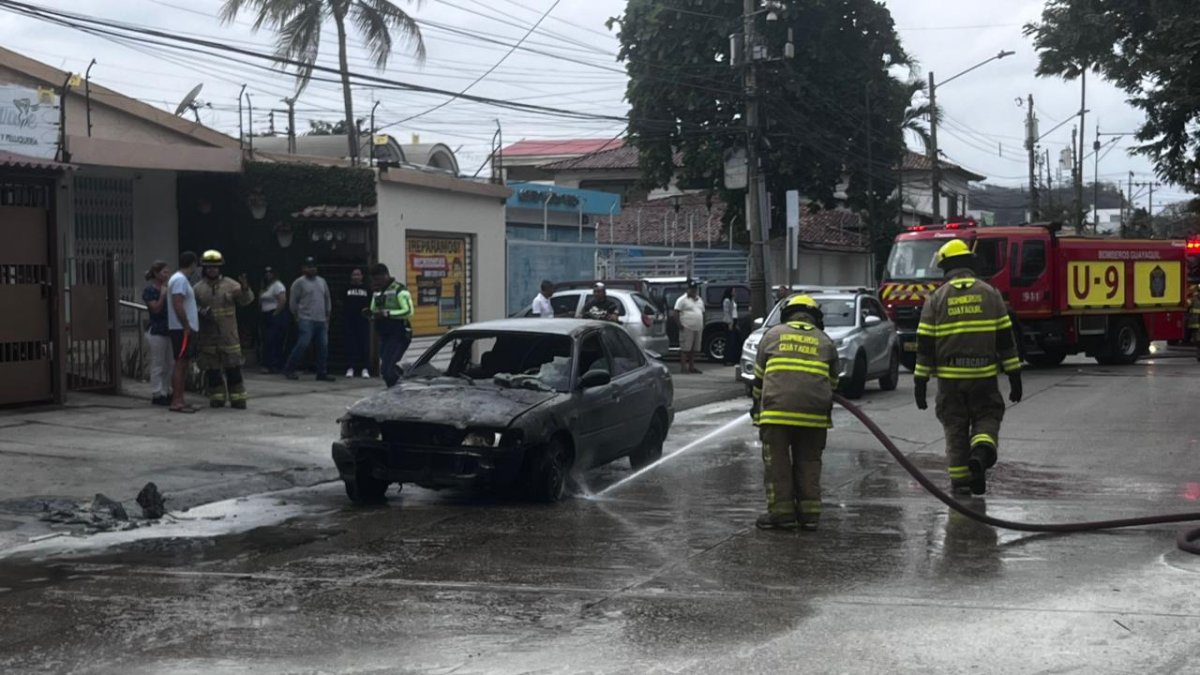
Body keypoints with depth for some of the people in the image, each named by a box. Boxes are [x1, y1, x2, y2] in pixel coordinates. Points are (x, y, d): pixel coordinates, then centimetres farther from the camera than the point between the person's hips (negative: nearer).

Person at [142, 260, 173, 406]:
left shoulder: (167, 288, 13)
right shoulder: (149, 290, -7)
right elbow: (156, 309, -17)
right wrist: (163, 294, -17)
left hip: (169, 330, 7)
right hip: (156, 331, -7)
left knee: (170, 364, 9)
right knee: (158, 365, -4)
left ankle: (167, 392, 17)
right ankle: (156, 394, 0)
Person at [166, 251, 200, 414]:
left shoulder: (182, 279, 19)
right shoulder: (180, 280, -14)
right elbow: (177, 305, -21)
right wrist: (187, 326, -20)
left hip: (186, 328, 10)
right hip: (182, 329, -10)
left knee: (184, 365, 10)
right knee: (180, 364, -10)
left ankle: (179, 400, 12)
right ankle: (176, 402, -11)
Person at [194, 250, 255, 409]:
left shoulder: (230, 285, 3)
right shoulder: (198, 288, 5)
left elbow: (246, 300, -4)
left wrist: (245, 289, -25)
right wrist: (202, 312, -15)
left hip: (228, 335, -1)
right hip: (207, 337, 1)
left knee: (233, 368, -3)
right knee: (212, 369, 6)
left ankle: (237, 399, 2)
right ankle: (217, 397, 16)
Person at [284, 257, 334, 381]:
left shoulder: (322, 282, 16)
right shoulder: (299, 283, -2)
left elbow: (327, 299, 22)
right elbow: (293, 302, -2)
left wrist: (328, 315, 17)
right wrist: (297, 316, -1)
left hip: (322, 321, 6)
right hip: (306, 320, -6)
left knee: (323, 347, 3)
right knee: (302, 345, -12)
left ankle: (322, 373, 9)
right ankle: (289, 369, -2)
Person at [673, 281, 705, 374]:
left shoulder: (699, 300, 19)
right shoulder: (682, 300, -4)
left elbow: (702, 313, 25)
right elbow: (676, 313, -9)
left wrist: (703, 326, 15)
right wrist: (680, 324, -16)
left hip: (698, 329, 7)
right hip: (687, 328, -7)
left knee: (694, 349, 9)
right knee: (685, 348, -9)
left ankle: (691, 366, 16)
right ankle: (683, 367, -9)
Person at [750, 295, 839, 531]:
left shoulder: (773, 334, 15)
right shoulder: (825, 341, 18)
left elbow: (759, 375, 18)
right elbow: (832, 381, 22)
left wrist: (757, 404, 32)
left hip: (777, 408, -2)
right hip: (814, 412, 2)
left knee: (777, 462, 5)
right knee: (809, 462, 12)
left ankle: (781, 512, 3)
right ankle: (809, 513, 11)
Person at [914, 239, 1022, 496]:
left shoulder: (936, 298, 0)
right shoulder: (990, 294, 2)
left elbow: (925, 344, -2)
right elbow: (1005, 339, 2)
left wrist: (920, 381, 3)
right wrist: (1014, 376, 6)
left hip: (949, 378, 0)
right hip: (984, 376, 0)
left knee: (955, 426, 9)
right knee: (987, 417, 14)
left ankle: (960, 482, 9)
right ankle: (982, 451, -16)